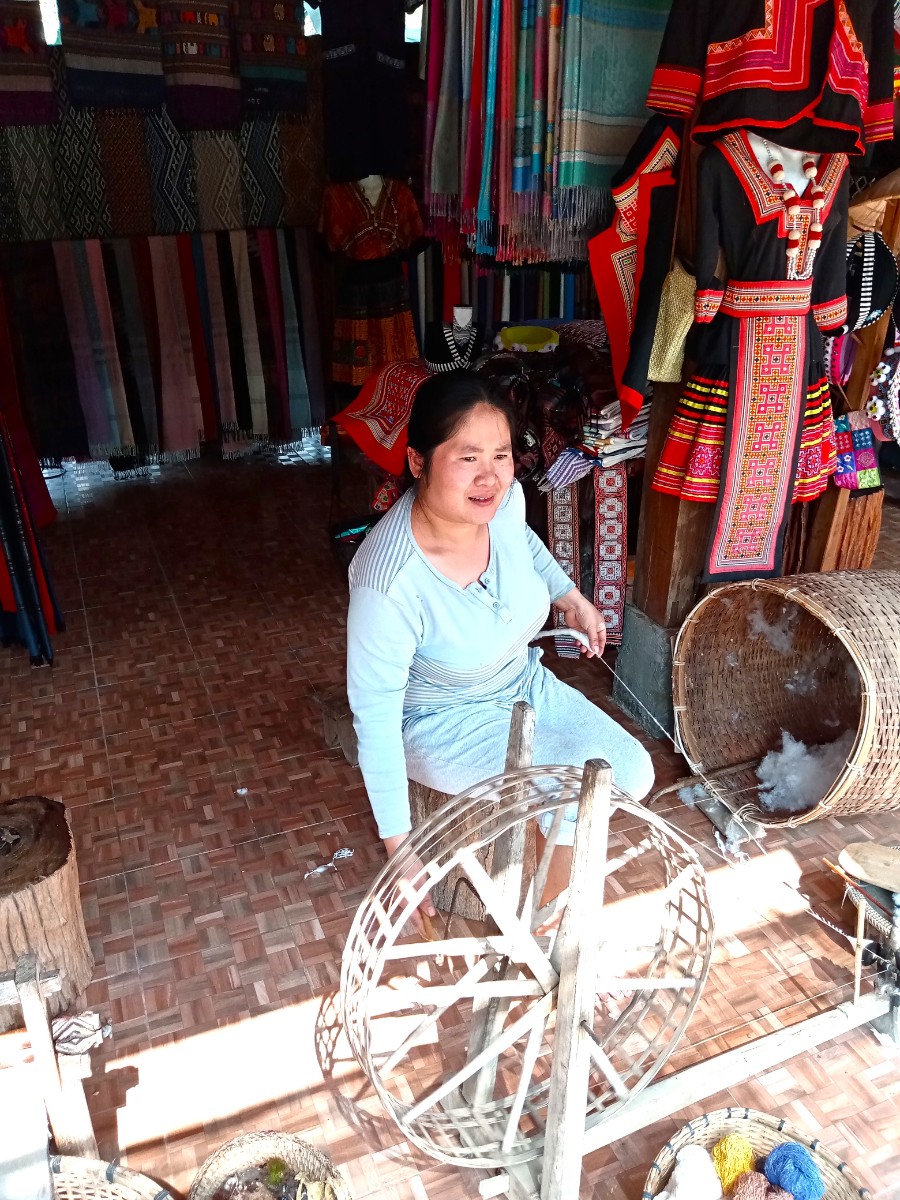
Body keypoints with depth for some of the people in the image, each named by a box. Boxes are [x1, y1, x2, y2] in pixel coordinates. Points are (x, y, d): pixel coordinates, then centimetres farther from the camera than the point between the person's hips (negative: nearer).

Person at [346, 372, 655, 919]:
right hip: (444, 722, -6)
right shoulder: (389, 584, -36)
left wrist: (572, 596, 12)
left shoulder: (505, 500, -19)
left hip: (524, 683, 6)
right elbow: (376, 717, -27)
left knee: (634, 773, -1)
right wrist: (399, 847, -22)